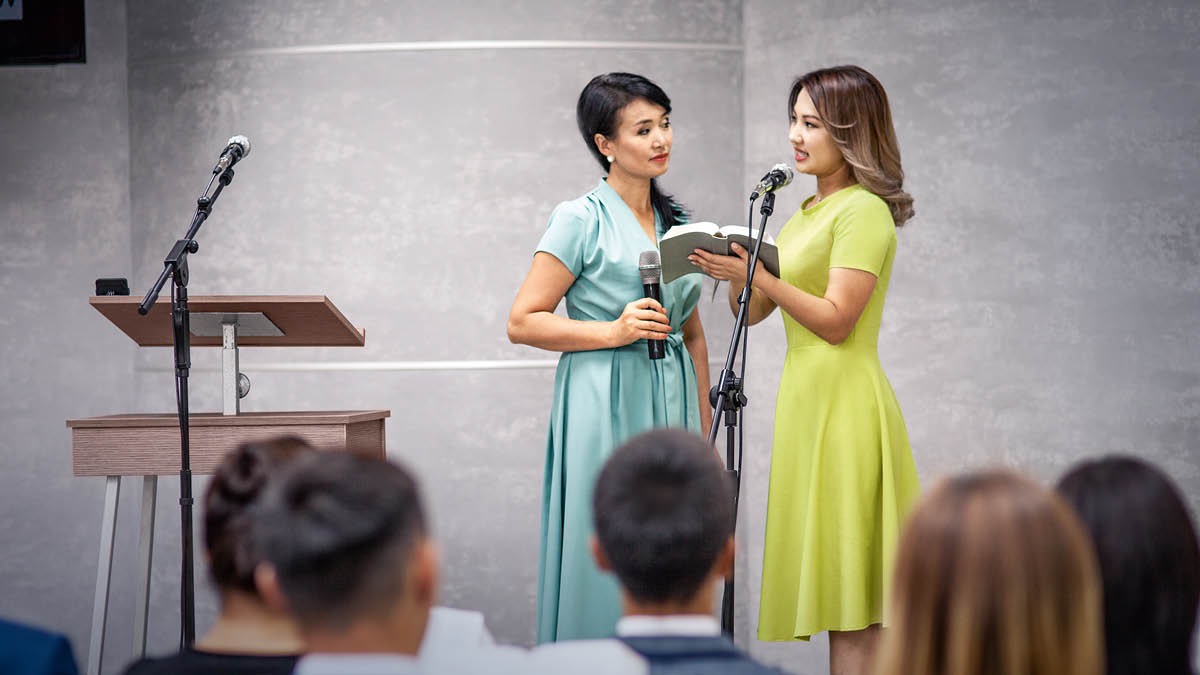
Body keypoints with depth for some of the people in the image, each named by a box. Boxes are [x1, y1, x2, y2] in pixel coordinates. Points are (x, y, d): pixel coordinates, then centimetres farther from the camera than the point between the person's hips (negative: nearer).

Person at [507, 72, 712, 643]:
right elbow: (522, 322, -8)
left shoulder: (676, 222, 13)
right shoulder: (581, 220, -6)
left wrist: (705, 430, 17)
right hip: (606, 408, -6)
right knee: (605, 568, -4)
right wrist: (615, 331, -16)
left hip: (672, 402, 6)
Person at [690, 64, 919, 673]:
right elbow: (753, 311, 16)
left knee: (849, 605, -7)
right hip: (806, 396, 9)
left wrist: (761, 275, -18)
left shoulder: (863, 211, -10)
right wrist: (735, 273, -3)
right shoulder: (809, 212, 18)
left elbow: (836, 321, -16)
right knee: (826, 577, 9)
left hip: (844, 405, -9)